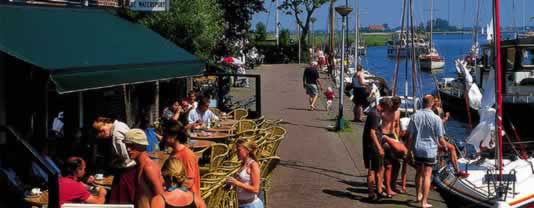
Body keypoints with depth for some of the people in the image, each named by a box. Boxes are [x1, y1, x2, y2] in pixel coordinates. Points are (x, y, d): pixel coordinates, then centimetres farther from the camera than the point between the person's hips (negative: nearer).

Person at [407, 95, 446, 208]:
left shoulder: (415, 116, -4)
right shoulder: (436, 119, -13)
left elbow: (410, 135, 0)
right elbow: (440, 139, -9)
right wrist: (443, 145, 12)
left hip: (418, 148, 3)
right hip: (430, 149, -3)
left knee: (418, 173, 20)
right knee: (427, 175, 1)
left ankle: (418, 195, 36)